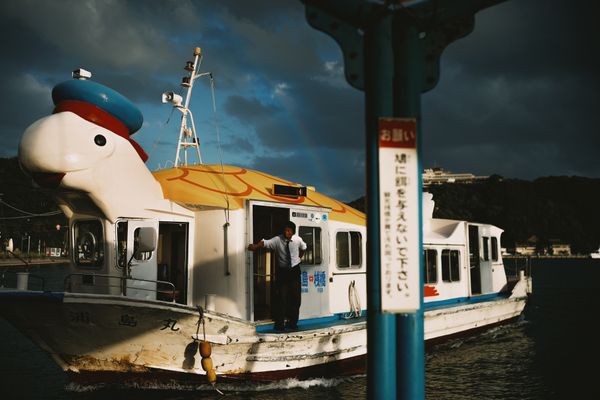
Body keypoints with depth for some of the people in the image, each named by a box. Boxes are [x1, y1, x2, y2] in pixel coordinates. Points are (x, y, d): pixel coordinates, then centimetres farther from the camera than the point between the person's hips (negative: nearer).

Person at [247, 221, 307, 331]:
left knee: (295, 297, 6)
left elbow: (303, 248, 17)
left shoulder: (297, 239, -6)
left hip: (294, 271, 2)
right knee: (281, 297, -4)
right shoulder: (277, 240, -15)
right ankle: (279, 324, 8)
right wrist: (255, 246, -48)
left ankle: (292, 322, 21)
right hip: (282, 271, -2)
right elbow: (265, 243, -31)